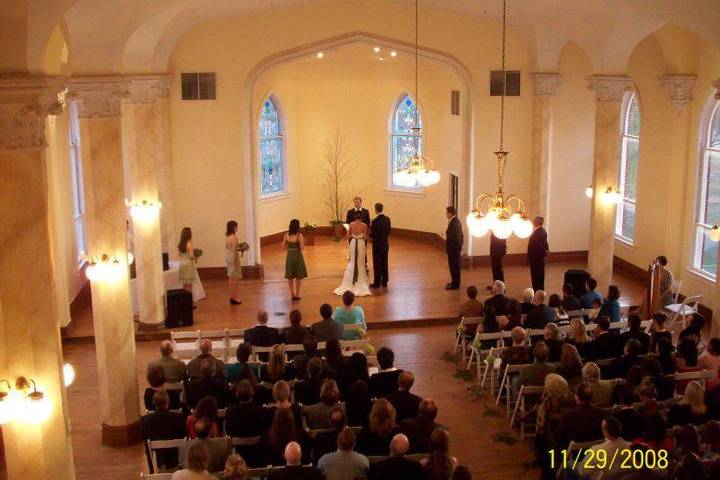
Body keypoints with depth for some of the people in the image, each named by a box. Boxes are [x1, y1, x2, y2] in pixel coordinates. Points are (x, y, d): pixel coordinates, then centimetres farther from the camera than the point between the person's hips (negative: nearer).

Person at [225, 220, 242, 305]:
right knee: (235, 278, 0)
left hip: (228, 256, 8)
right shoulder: (234, 237, -18)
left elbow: (227, 247, 10)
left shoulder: (227, 236, 6)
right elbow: (234, 250, -20)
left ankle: (230, 296, 23)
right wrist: (234, 262, -19)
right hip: (233, 256, -8)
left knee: (230, 277, 16)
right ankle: (234, 298, 3)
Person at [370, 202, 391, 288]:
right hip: (385, 245, 6)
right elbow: (388, 232, 6)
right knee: (384, 263, 15)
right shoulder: (387, 219, -1)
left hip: (377, 246, -6)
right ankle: (384, 282, 23)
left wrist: (371, 227, 0)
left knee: (377, 265, 3)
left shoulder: (375, 221, -21)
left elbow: (372, 235, -18)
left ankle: (377, 283, 10)